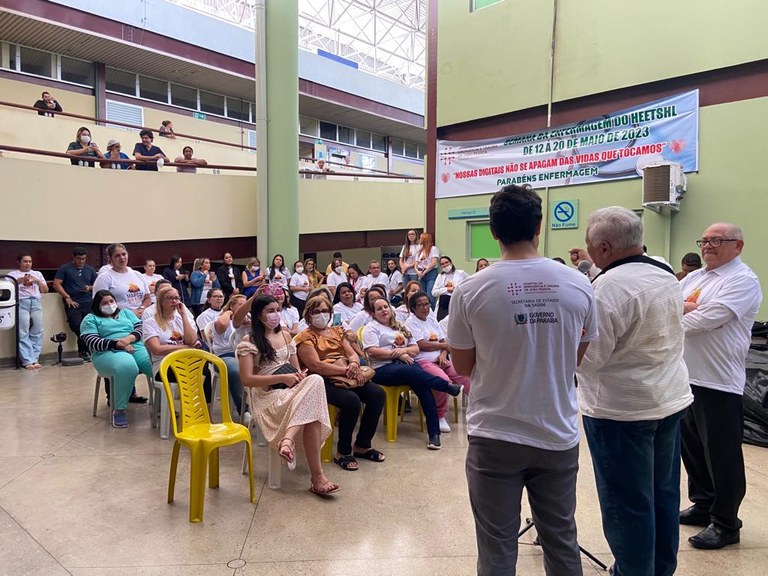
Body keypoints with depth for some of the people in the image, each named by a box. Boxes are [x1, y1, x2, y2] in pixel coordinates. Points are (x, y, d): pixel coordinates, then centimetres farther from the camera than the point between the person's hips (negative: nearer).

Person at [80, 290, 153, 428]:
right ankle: (119, 410, -27)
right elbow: (93, 342, -2)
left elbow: (141, 328, 11)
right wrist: (117, 344, -15)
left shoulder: (126, 312, 26)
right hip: (109, 353, -3)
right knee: (127, 366, -41)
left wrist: (129, 338, -10)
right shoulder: (91, 319, 14)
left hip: (137, 348, 4)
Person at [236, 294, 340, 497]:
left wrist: (299, 376, -6)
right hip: (267, 396, -5)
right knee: (310, 411, -35)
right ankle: (317, 476, -37)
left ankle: (288, 438, -42)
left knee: (315, 381, -34)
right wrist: (282, 378, -17)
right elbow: (247, 379, -9)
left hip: (293, 390, 5)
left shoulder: (285, 335, 18)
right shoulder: (249, 341, 0)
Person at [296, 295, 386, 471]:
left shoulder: (336, 331, 21)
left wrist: (354, 364, -13)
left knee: (378, 394, -14)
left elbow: (352, 354, 12)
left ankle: (362, 445, 1)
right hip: (324, 382, -7)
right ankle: (343, 452, -11)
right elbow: (316, 366, -13)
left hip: (346, 377, 7)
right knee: (351, 400, -32)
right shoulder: (305, 337, 0)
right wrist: (346, 370, -18)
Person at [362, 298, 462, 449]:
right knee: (415, 374, -36)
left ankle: (434, 432, -28)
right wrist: (398, 354, -10)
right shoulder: (371, 327, 8)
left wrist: (404, 350, -5)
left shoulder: (401, 327, 24)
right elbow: (372, 352, -8)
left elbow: (416, 349, 18)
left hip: (406, 363, 5)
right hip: (384, 369, -4)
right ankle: (449, 387, -20)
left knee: (423, 386, -28)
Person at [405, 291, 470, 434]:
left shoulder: (432, 319, 19)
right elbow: (422, 345, -13)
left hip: (440, 360, 7)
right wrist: (445, 345, -1)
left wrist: (443, 354, -6)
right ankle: (440, 417, -13)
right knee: (444, 380, -31)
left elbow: (443, 341, 17)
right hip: (423, 361, -7)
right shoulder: (411, 323, -3)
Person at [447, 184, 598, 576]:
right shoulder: (578, 285, -7)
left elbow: (462, 367, -2)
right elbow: (578, 356, 6)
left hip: (495, 437, -2)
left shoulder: (470, 290, -13)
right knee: (562, 541, 21)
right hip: (558, 435, 3)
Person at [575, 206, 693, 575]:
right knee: (663, 493, 19)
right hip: (671, 400, 9)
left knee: (626, 503, 5)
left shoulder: (610, 286, -22)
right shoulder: (667, 276, 7)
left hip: (622, 409, -9)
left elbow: (588, 356, -22)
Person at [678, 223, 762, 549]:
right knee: (692, 448, 18)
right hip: (686, 376, 8)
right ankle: (703, 505, 34)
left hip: (718, 381, -8)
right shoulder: (694, 278, 15)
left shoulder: (743, 280, -9)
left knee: (722, 455, 4)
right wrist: (692, 307, -12)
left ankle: (725, 524, 17)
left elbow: (707, 320, -21)